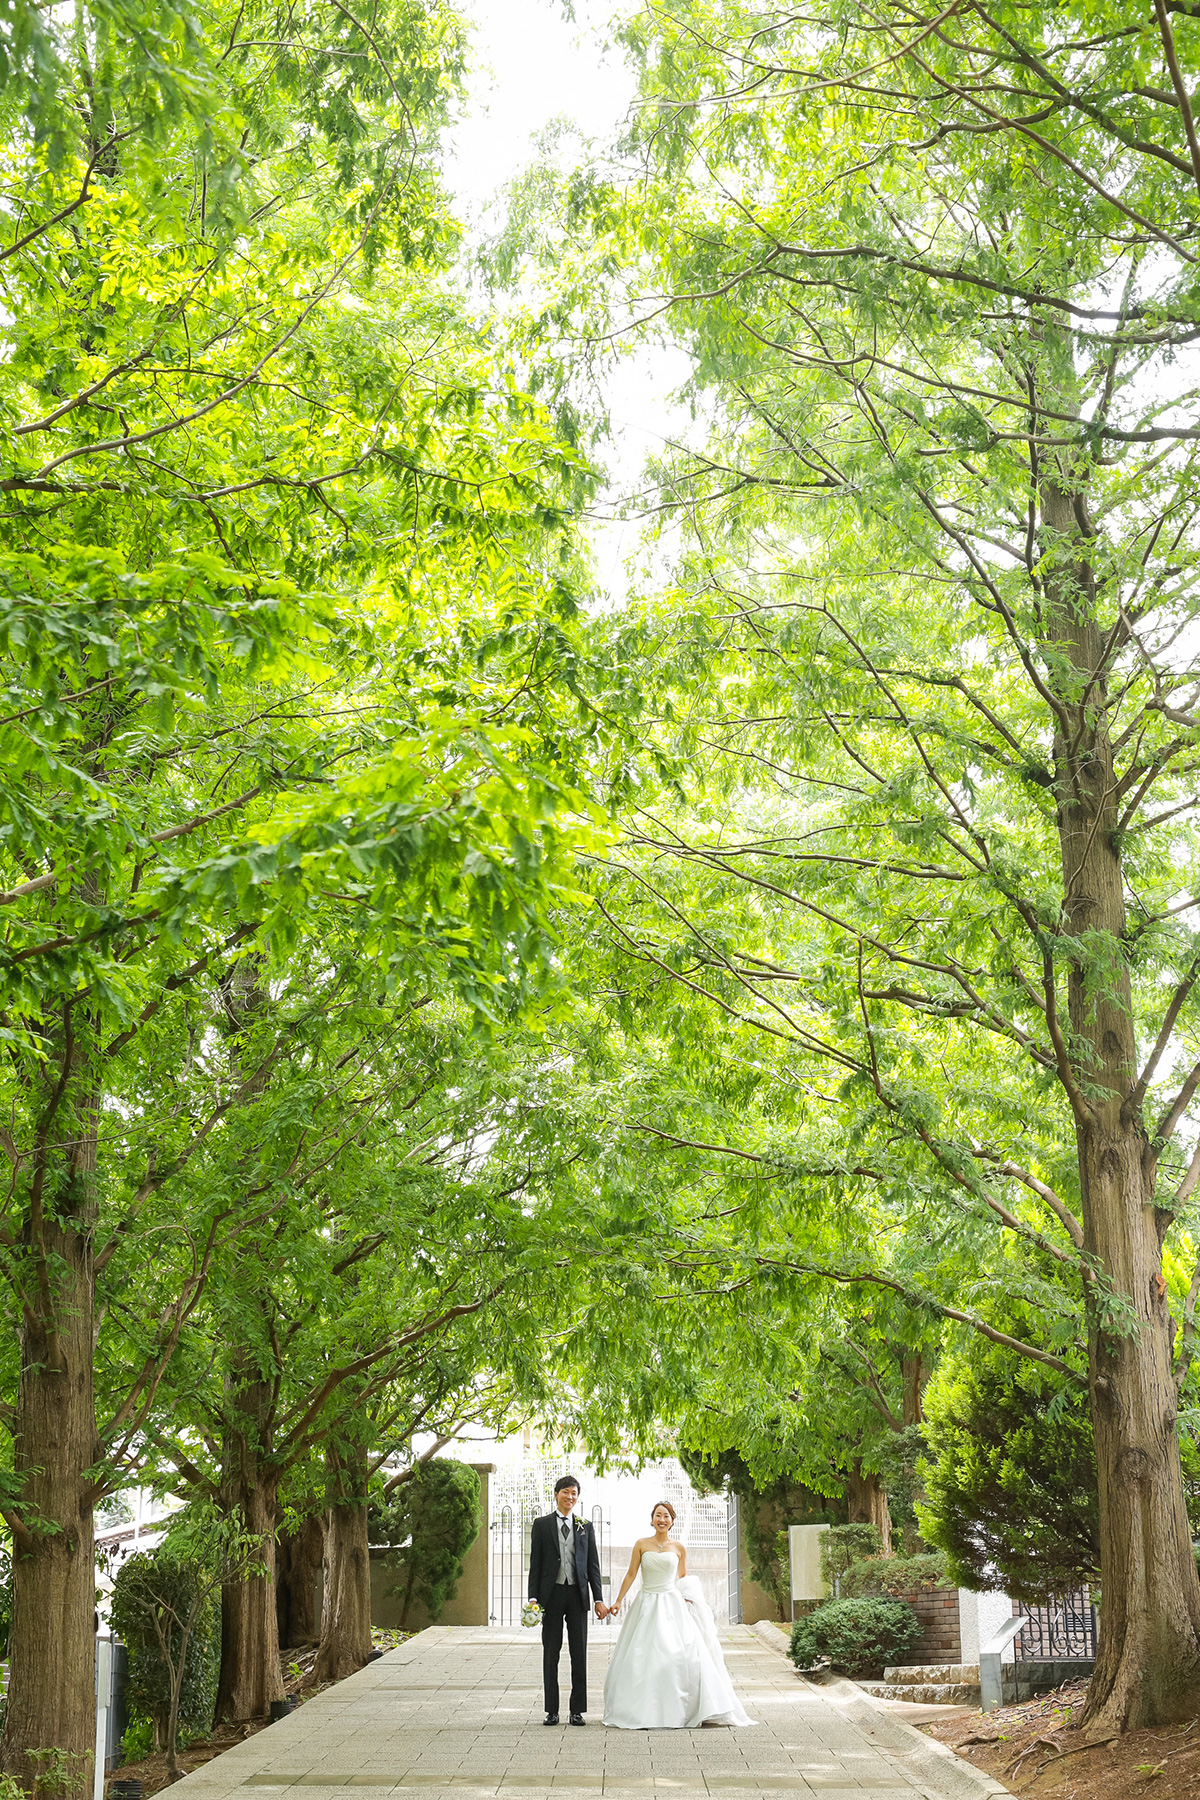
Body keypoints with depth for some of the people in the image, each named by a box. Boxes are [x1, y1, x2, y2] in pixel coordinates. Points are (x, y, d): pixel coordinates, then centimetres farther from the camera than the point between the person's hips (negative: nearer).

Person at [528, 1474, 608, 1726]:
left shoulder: (585, 1527, 9)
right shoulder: (542, 1525, 4)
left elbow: (593, 1566, 8)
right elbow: (535, 1564, 2)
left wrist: (599, 1599, 1)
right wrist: (533, 1598, -6)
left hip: (578, 1595, 1)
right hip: (552, 1595, -1)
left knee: (579, 1655, 3)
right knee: (550, 1655, 3)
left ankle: (577, 1710, 9)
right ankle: (551, 1710, 10)